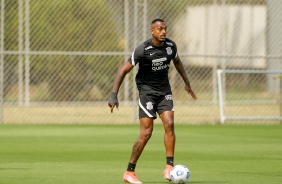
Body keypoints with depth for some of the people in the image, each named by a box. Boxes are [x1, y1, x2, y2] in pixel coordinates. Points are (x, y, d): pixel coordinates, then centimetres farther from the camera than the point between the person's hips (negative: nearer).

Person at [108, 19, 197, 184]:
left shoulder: (171, 46, -2)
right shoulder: (142, 50, -18)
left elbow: (177, 61, 21)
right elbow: (124, 71, -13)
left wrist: (187, 83, 25)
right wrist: (114, 95, -18)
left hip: (164, 90, 5)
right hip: (147, 91, -5)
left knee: (169, 124, -15)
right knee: (146, 133, -11)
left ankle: (169, 167, -11)